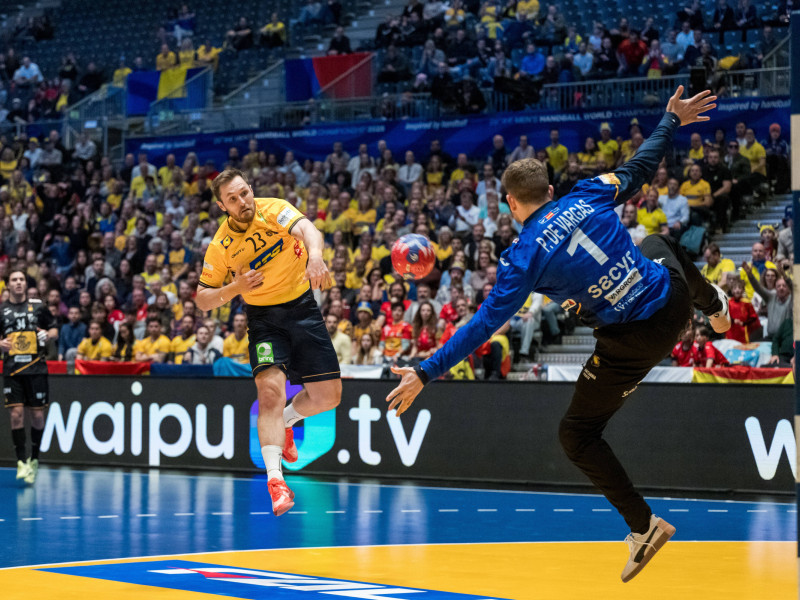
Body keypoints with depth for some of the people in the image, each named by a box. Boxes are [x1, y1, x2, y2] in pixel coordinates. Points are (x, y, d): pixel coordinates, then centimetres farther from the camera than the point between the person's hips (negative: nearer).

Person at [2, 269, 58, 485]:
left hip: (36, 368, 0)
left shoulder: (38, 306, 5)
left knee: (37, 416, 2)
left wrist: (47, 335, -10)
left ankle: (34, 459, 20)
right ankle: (22, 461, -3)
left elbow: (54, 331, 12)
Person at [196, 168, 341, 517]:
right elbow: (203, 300, -2)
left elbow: (307, 230, -34)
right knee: (271, 388, -25)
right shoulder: (221, 246, -9)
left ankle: (284, 422, 34)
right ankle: (274, 478, -30)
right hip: (263, 317, -1)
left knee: (328, 396, 2)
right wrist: (236, 288, -22)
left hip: (303, 308, 1)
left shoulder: (273, 210, -13)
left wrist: (315, 256, -57)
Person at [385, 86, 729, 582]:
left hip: (632, 343, -6)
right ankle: (714, 305, 73)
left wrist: (425, 374, -13)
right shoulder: (587, 197, -5)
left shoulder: (523, 257, -15)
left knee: (578, 434, 10)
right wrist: (672, 120, 28)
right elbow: (642, 168, 11)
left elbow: (484, 325, -16)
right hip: (672, 297, 6)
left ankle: (644, 525, 5)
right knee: (662, 245, 42)